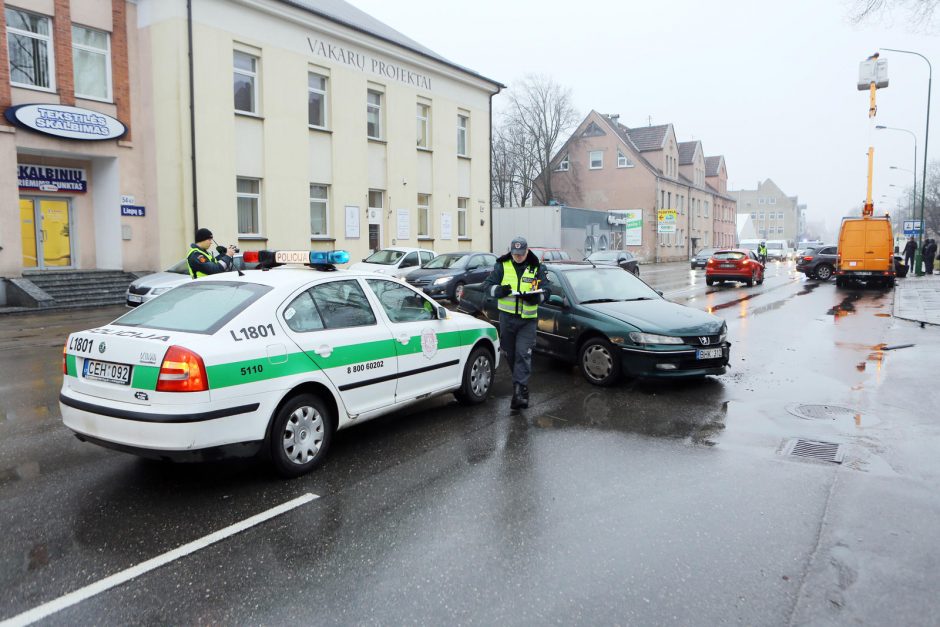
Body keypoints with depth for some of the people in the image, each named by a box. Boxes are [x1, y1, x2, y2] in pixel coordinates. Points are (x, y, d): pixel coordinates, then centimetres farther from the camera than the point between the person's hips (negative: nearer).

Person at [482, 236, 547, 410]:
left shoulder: (536, 267, 4)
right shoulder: (502, 266, 3)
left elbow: (544, 292, 5)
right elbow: (487, 285, 1)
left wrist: (535, 297, -18)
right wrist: (499, 290, -20)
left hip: (528, 319, -1)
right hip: (507, 317, 1)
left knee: (524, 354, -10)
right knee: (510, 354, 10)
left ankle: (520, 391, -11)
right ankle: (520, 382, 30)